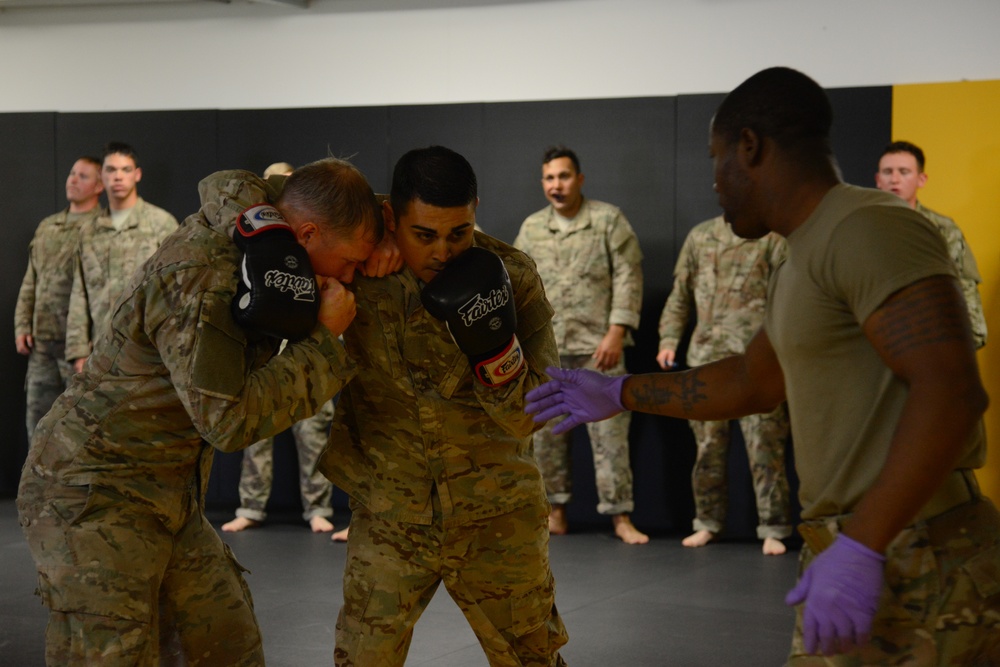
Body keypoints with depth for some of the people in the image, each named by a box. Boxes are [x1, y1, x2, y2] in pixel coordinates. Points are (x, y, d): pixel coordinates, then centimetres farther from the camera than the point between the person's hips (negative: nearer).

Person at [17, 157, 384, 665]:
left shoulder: (251, 212, 1)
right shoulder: (199, 278, -25)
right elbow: (230, 418, -26)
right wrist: (324, 340, -19)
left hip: (169, 499, 9)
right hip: (94, 499, -9)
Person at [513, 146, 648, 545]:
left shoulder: (609, 220, 0)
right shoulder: (531, 228, 11)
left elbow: (628, 277, -5)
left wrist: (616, 332, -13)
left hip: (597, 346, -4)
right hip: (545, 350, 4)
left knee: (609, 432, -5)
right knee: (545, 433, 6)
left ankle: (620, 516, -1)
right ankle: (555, 512, 17)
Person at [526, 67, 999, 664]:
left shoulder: (868, 229, -16)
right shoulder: (807, 263, 16)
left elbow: (952, 390, -27)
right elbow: (751, 383, 30)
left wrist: (858, 549, -30)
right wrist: (616, 395, 36)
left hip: (914, 569, -9)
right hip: (875, 552, 9)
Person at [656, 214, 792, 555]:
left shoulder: (773, 238, 4)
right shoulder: (700, 235, 15)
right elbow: (680, 296, 18)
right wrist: (669, 339, 8)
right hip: (706, 356, 4)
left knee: (764, 447, -6)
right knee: (708, 446, 8)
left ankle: (773, 530, 0)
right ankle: (707, 522, 19)